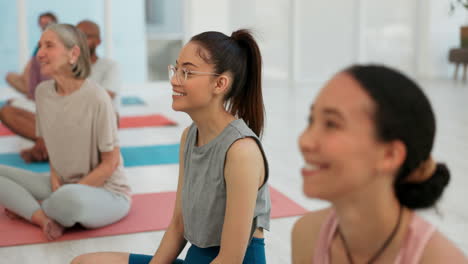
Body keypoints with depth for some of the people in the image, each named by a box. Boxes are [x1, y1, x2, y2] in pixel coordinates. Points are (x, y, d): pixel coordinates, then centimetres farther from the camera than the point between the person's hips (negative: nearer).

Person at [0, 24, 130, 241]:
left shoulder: (96, 98, -19)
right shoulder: (42, 92, 0)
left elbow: (110, 163, -13)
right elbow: (53, 148, 11)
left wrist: (65, 193, -14)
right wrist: (55, 183, -7)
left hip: (106, 192, -6)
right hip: (62, 185, 6)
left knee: (70, 199, -39)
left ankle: (26, 208, -8)